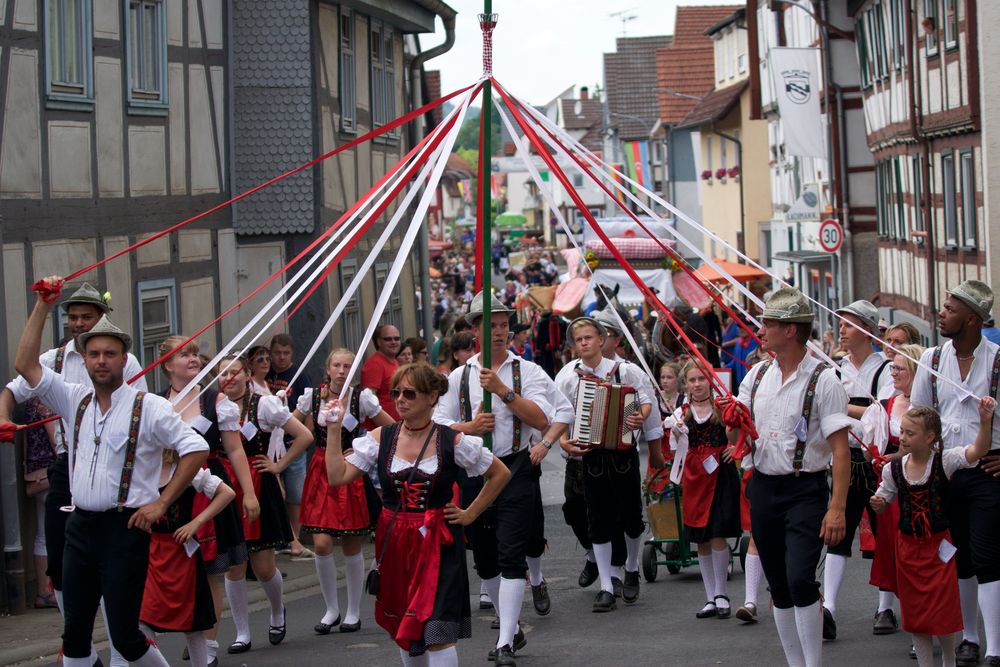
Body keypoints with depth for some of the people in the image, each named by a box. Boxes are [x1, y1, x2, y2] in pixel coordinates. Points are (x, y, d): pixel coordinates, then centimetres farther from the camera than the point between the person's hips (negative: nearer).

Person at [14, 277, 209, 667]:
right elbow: (25, 365, 4)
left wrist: (161, 503, -9)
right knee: (74, 631, 9)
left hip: (124, 529, -5)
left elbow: (196, 449, -8)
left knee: (124, 635, -4)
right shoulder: (75, 401, 8)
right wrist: (42, 305, -2)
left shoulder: (148, 407, -7)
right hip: (80, 527, 5)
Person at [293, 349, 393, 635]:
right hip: (322, 472, 1)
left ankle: (353, 612, 20)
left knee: (352, 547, 5)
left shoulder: (362, 398, -5)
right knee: (322, 544, -8)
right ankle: (331, 609, 9)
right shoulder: (312, 395, 0)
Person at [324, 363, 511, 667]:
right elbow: (338, 476, -5)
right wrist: (334, 428, -10)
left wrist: (470, 514, 2)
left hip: (437, 542, -4)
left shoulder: (453, 442, -7)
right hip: (394, 542, 4)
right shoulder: (380, 438, 0)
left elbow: (501, 473, 4)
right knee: (402, 629, 14)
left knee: (436, 631, -11)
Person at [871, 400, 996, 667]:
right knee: (916, 614, 8)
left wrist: (985, 420, -43)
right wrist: (877, 503, -13)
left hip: (939, 545, -3)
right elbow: (882, 502, 11)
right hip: (907, 546, 3)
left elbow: (977, 451, -28)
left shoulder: (944, 461, -11)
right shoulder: (893, 469, -2)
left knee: (944, 612, 3)